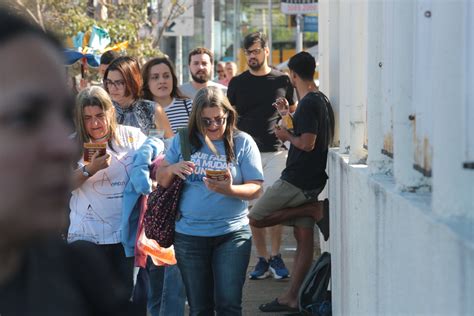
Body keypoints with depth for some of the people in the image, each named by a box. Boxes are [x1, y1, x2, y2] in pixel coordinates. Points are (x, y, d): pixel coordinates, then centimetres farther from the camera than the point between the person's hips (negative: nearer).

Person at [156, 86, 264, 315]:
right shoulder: (183, 140, 3)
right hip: (189, 235, 2)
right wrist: (172, 169, -14)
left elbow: (255, 189, -6)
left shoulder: (242, 142, -3)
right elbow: (161, 180, 9)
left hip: (232, 234, -2)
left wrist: (230, 190, -26)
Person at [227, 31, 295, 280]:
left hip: (276, 152, -1)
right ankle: (262, 258, 8)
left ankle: (275, 256, 2)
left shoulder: (282, 81, 6)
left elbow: (293, 115, 14)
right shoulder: (237, 83, 8)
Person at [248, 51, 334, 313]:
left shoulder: (308, 104, -17)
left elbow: (307, 143, -24)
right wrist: (289, 113, 26)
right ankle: (292, 298, 10)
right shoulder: (321, 100, 13)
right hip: (311, 181, 10)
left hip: (297, 180, -10)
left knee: (255, 218, 1)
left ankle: (314, 210, -6)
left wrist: (286, 136, -7)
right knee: (304, 239, 8)